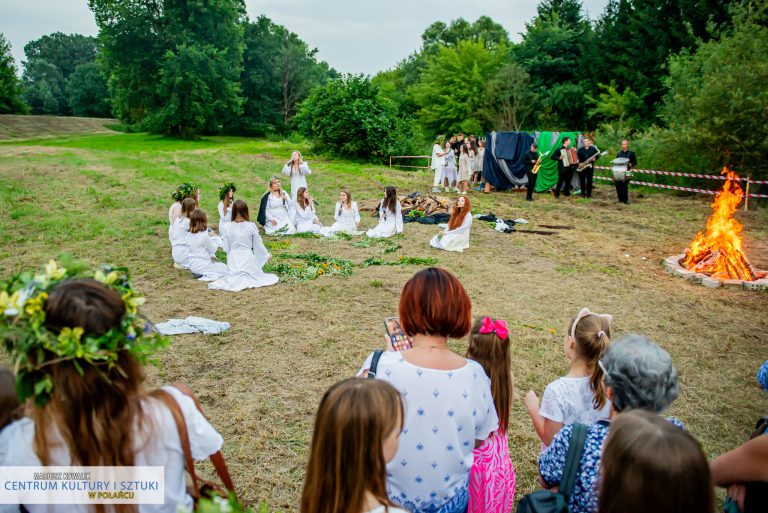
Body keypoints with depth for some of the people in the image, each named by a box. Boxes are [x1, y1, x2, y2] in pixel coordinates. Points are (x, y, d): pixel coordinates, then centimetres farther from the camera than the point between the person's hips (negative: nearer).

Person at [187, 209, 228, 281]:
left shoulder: (189, 235, 0)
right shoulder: (204, 235, -21)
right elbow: (212, 249, -8)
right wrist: (215, 238, 4)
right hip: (202, 264, -8)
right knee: (225, 269, 3)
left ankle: (199, 274, 10)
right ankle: (207, 277, -15)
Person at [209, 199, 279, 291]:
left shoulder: (228, 228, -4)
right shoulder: (251, 226, -8)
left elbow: (226, 248, 0)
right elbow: (258, 245, 2)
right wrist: (267, 255, 19)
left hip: (233, 260, 2)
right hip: (248, 259, -2)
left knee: (233, 279, 19)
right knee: (258, 276, 16)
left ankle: (237, 280, -16)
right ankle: (249, 280, -15)